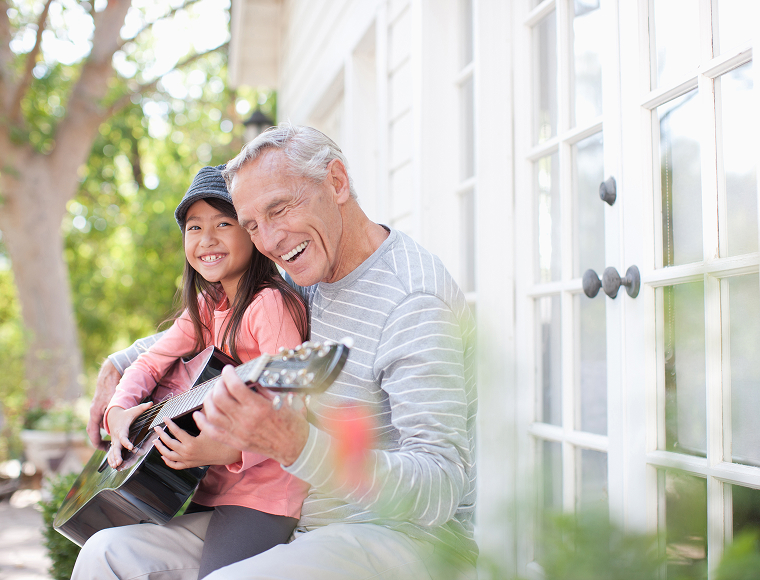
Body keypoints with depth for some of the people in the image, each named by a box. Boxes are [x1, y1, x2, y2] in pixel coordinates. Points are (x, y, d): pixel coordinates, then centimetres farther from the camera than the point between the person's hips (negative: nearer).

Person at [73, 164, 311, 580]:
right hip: (205, 487, 7)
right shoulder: (206, 308, 13)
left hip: (262, 493, -7)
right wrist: (119, 411, -4)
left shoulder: (272, 303, -14)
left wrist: (229, 449, -34)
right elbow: (151, 361, 16)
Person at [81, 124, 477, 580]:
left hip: (407, 532, -8)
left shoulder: (415, 303, -21)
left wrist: (295, 445, -42)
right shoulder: (308, 278, 7)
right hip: (305, 525, 8)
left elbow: (443, 487, -29)